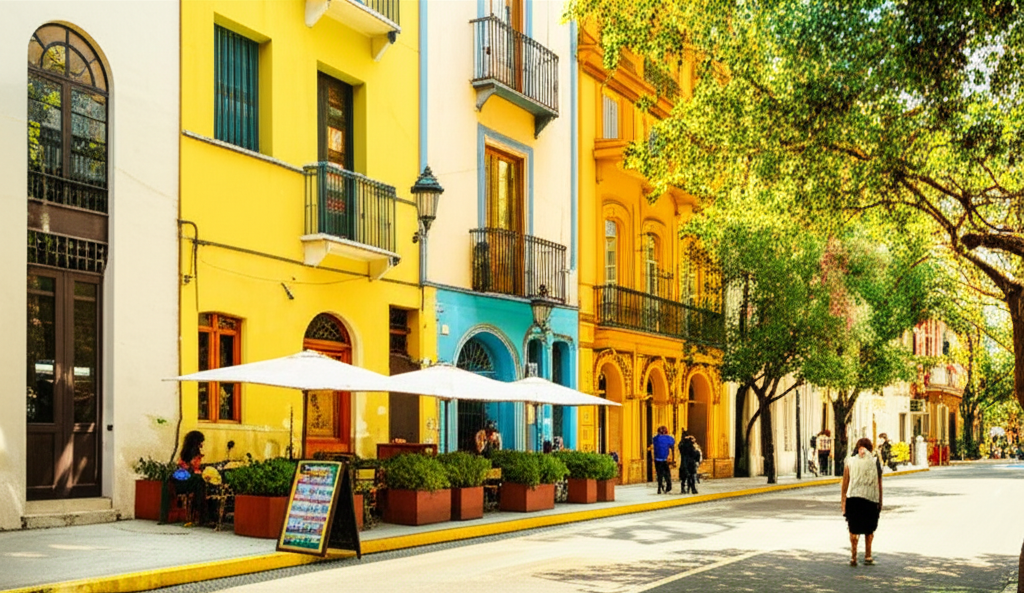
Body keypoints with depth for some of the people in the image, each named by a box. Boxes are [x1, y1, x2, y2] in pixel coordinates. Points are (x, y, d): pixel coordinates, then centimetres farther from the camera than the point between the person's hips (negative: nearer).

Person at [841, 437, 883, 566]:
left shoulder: (850, 461, 3)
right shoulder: (875, 462, 3)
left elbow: (845, 484, 3)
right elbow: (879, 484, 2)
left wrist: (843, 503, 9)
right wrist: (880, 502, 9)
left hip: (853, 498, 0)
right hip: (870, 499, 0)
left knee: (854, 529, 7)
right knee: (869, 529, 16)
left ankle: (853, 557, -2)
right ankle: (868, 556, 19)